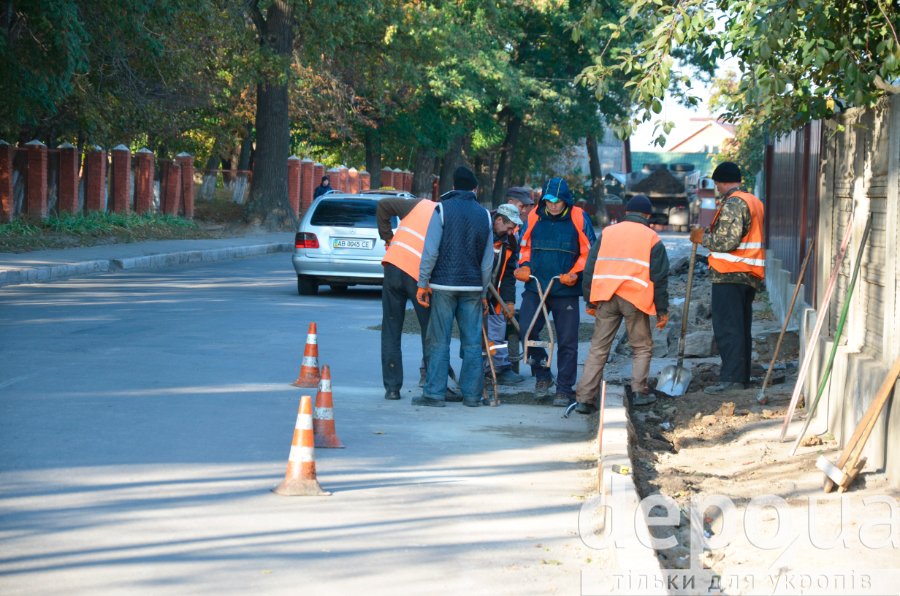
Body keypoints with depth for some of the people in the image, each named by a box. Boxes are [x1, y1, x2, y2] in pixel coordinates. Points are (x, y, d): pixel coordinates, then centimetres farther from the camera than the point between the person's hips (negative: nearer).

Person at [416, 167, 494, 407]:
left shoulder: (442, 209, -3)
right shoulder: (484, 215, 9)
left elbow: (431, 250, -9)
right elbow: (487, 259, 12)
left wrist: (423, 283, -3)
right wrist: (483, 293, 18)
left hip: (444, 285, -3)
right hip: (473, 286, 3)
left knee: (439, 341, 0)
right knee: (472, 342, 6)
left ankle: (434, 393, -1)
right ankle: (472, 394, 6)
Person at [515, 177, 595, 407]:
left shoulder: (578, 219, -3)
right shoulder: (534, 217, 4)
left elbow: (589, 251, 3)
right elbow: (524, 245, 18)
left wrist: (575, 273, -10)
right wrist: (524, 266, 1)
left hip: (565, 291, -2)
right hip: (534, 288, 2)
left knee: (567, 341, 1)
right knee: (526, 330, -10)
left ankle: (565, 389, 11)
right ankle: (542, 375, 10)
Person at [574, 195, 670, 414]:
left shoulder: (607, 233, 14)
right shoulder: (652, 238, 7)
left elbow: (590, 268, 13)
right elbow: (659, 277, 6)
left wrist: (590, 301, 18)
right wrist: (662, 310, 10)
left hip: (606, 297, 2)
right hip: (635, 298, -2)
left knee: (598, 349, 3)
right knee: (642, 347, 15)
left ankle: (584, 398, -2)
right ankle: (639, 392, 8)